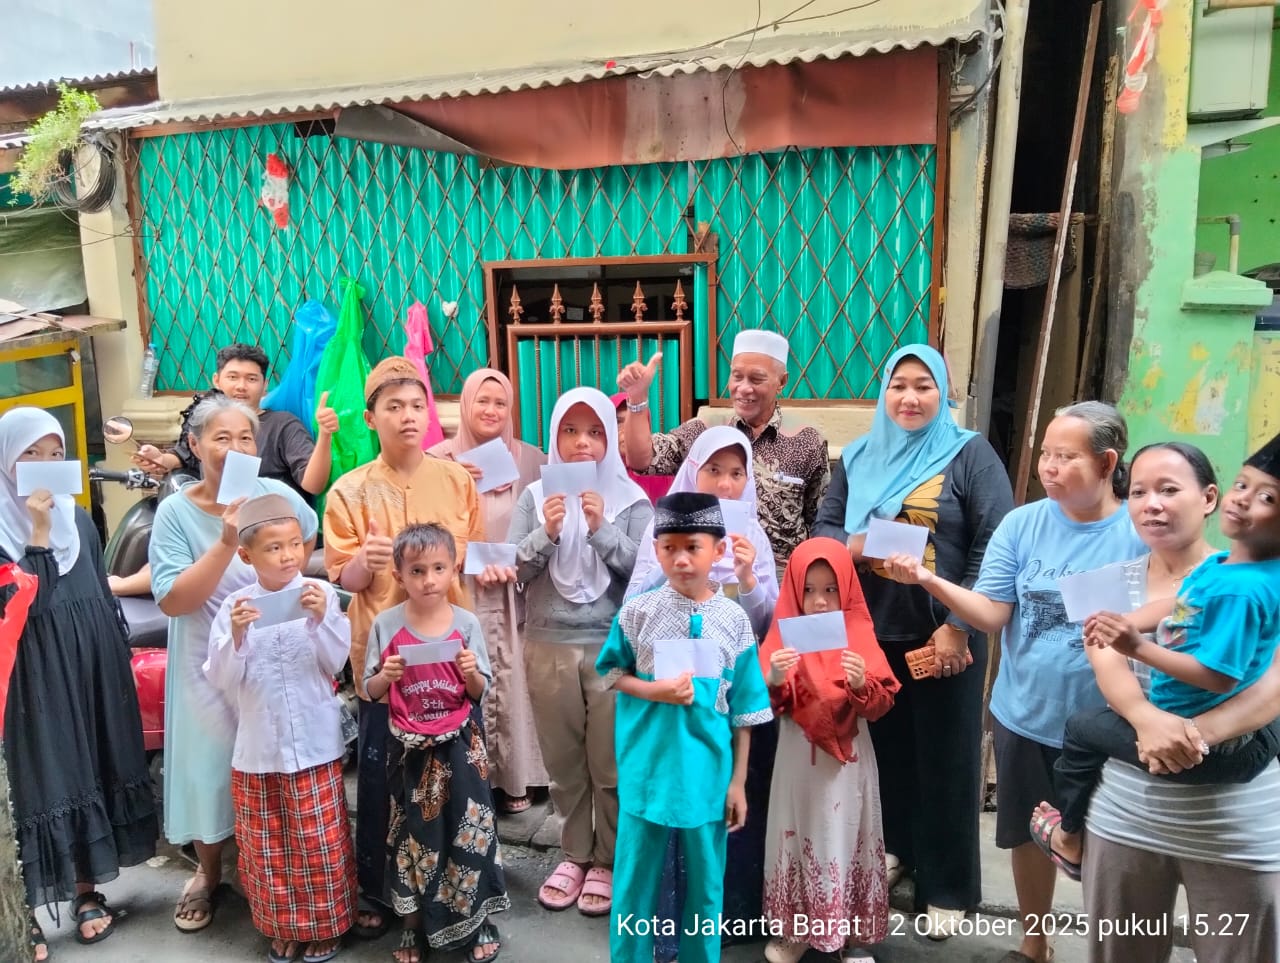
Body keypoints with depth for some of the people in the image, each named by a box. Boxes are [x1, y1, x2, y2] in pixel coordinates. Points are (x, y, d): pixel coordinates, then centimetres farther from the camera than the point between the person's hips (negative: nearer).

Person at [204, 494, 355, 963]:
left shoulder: (321, 594, -6)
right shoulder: (235, 605, -3)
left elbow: (336, 664, -7)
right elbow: (222, 679, -3)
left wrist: (321, 620, -22)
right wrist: (235, 636, -19)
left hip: (313, 744, -2)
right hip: (258, 746, 2)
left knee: (319, 842, 7)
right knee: (266, 844, 14)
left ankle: (325, 925, 27)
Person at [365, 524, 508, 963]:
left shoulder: (466, 623, -6)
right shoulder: (386, 625, -6)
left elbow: (480, 692, 0)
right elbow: (371, 691, 1)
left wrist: (471, 673, -21)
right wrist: (387, 676, -20)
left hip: (460, 744, 0)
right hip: (410, 746, 0)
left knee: (468, 829, 5)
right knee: (413, 833, 11)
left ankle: (478, 921, 24)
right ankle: (413, 925, 31)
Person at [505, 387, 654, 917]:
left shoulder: (631, 500, -2)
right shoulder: (536, 496, 2)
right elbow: (511, 571, -2)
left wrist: (601, 530, -20)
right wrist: (545, 533, -18)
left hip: (614, 645, -2)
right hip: (549, 645, 2)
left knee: (611, 763, 7)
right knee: (564, 761, 14)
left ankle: (608, 861, 26)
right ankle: (575, 854, 32)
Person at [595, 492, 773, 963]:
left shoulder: (734, 620, -5)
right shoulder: (637, 612, -8)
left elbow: (743, 710, 1)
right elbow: (610, 673, 3)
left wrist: (738, 781, 2)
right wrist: (655, 691, -15)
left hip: (708, 770, 1)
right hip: (647, 767, -1)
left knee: (707, 880, 16)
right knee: (635, 876, 11)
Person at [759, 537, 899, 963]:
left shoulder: (859, 634, -2)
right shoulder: (785, 633, 0)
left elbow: (881, 705, -5)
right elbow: (766, 706, -4)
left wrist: (862, 684, -24)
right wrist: (773, 680, -24)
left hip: (847, 760, 0)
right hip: (798, 758, 1)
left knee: (846, 837, 5)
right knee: (798, 835, 7)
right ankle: (795, 929, 25)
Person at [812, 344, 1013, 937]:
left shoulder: (970, 454, -4)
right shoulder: (858, 456, 9)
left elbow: (995, 545, -10)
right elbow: (824, 526, 8)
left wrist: (958, 627, -15)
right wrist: (853, 546, -15)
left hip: (945, 635, -3)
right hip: (873, 631, 4)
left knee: (945, 759, 7)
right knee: (887, 747, 14)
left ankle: (948, 886, 23)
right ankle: (896, 848, 36)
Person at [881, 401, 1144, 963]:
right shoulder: (1022, 524, -5)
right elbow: (991, 613, -10)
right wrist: (927, 578, -24)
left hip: (1104, 724, -3)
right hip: (1024, 715, 3)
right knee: (1027, 832, 19)